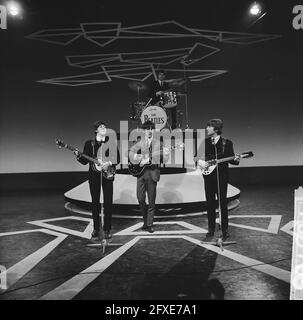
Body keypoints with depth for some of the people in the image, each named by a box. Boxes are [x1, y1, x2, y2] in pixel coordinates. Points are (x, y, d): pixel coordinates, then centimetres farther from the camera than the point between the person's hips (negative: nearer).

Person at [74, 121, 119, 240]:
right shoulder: (89, 143, 7)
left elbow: (117, 158, 3)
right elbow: (85, 161, 4)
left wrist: (109, 163, -15)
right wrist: (78, 156, -15)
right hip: (94, 175, 1)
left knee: (108, 202, -1)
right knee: (95, 202, 6)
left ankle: (107, 229, 11)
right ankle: (96, 229, 17)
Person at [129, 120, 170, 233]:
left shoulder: (158, 144, 8)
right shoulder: (139, 143, 9)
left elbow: (163, 160, 4)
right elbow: (131, 153, -2)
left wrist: (165, 154, -17)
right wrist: (141, 160, -17)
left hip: (152, 174, 0)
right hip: (140, 172, 1)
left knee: (151, 201, 2)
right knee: (140, 198, 0)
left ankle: (149, 224, 15)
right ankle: (145, 220, 23)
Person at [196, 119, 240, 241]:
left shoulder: (227, 143, -2)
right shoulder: (205, 142, 6)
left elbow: (231, 159, 2)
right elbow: (198, 155, 11)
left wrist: (236, 160, -20)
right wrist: (200, 161, -10)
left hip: (221, 177, -3)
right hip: (208, 177, 3)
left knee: (223, 203, 4)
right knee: (210, 204, 8)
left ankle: (224, 231, 18)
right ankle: (211, 231, 20)